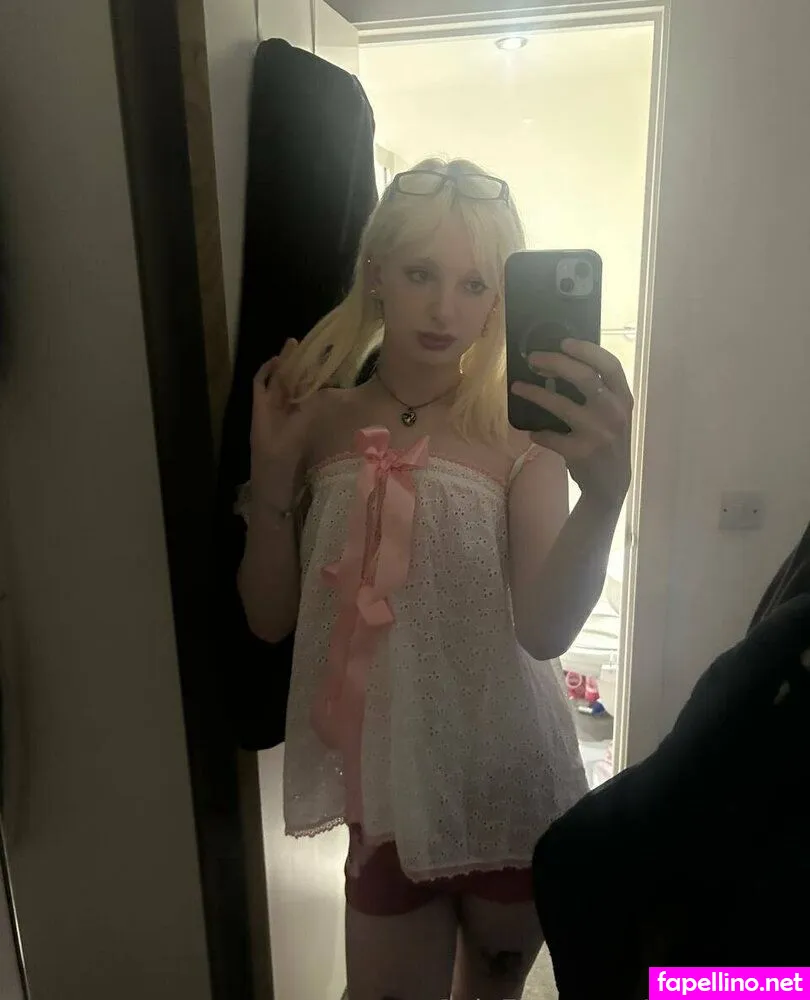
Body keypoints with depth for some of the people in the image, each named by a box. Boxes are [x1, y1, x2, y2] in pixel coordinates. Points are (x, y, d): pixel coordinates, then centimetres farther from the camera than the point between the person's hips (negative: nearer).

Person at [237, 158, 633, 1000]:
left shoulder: (520, 428, -13)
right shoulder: (319, 420, -5)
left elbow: (544, 630, -25)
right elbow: (270, 618, -3)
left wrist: (605, 494, -42)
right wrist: (271, 474, -17)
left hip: (506, 777, -1)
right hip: (388, 774, 1)